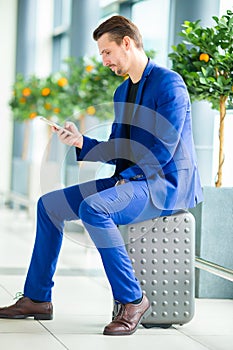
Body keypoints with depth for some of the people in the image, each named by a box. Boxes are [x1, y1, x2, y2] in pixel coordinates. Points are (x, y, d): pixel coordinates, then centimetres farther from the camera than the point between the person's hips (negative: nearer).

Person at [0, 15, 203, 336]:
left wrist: (126, 177, -19)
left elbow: (163, 149, -20)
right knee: (49, 204, 5)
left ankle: (133, 300, -23)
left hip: (166, 184, -10)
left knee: (93, 208, -34)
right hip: (130, 181, 10)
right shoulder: (122, 92, 17)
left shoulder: (168, 83, -12)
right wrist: (81, 141, 3)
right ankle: (37, 299, 10)